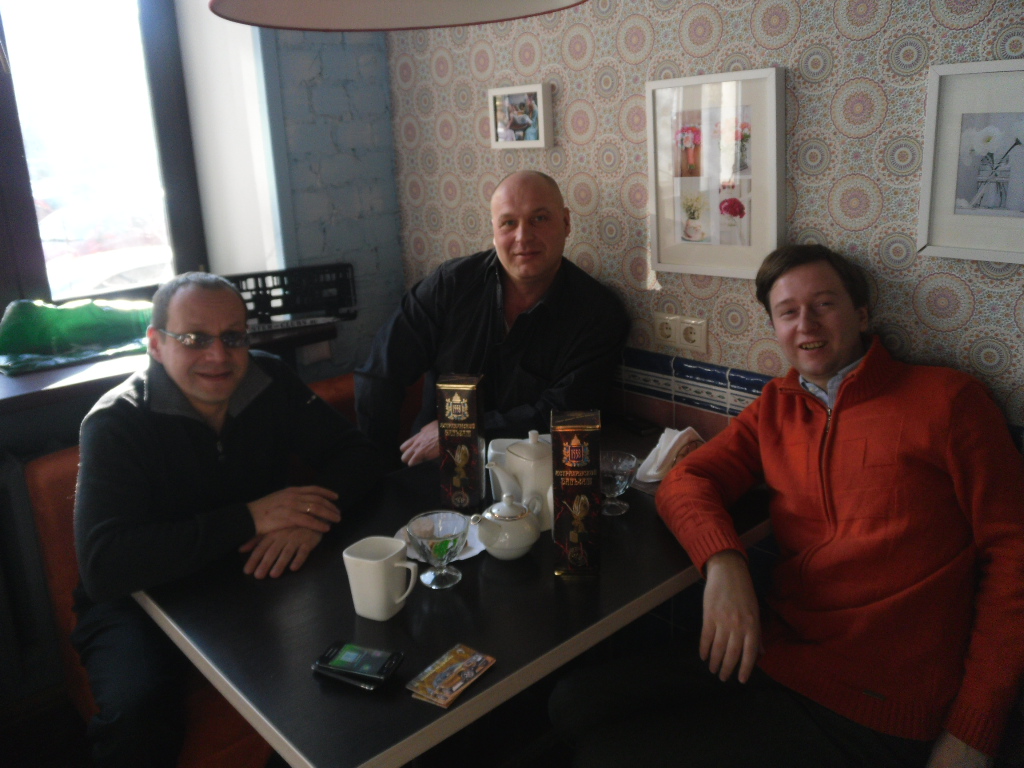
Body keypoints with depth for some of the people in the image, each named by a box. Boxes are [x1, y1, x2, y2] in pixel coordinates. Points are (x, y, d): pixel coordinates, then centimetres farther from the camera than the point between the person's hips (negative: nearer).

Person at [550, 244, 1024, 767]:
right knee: (575, 703, -8)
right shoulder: (776, 406, 13)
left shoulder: (946, 399, -1)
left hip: (870, 716, -5)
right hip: (774, 662, 5)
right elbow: (685, 482, 4)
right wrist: (724, 563, -19)